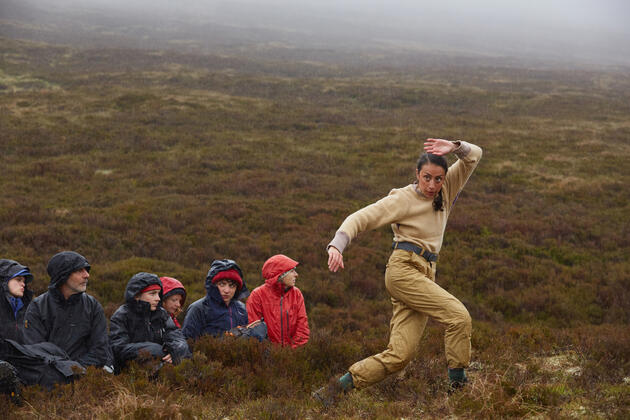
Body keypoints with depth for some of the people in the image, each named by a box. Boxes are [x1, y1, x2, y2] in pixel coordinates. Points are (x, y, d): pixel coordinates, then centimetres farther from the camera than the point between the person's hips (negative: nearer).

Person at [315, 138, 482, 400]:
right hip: (403, 270, -6)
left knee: (400, 354, -5)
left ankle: (336, 389, -4)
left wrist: (454, 147, -8)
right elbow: (362, 218, -7)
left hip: (424, 275, 7)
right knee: (459, 316, -19)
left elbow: (473, 157, 13)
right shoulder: (402, 199, -3)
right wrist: (337, 245, -22)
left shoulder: (445, 191, 13)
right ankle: (458, 385, -11)